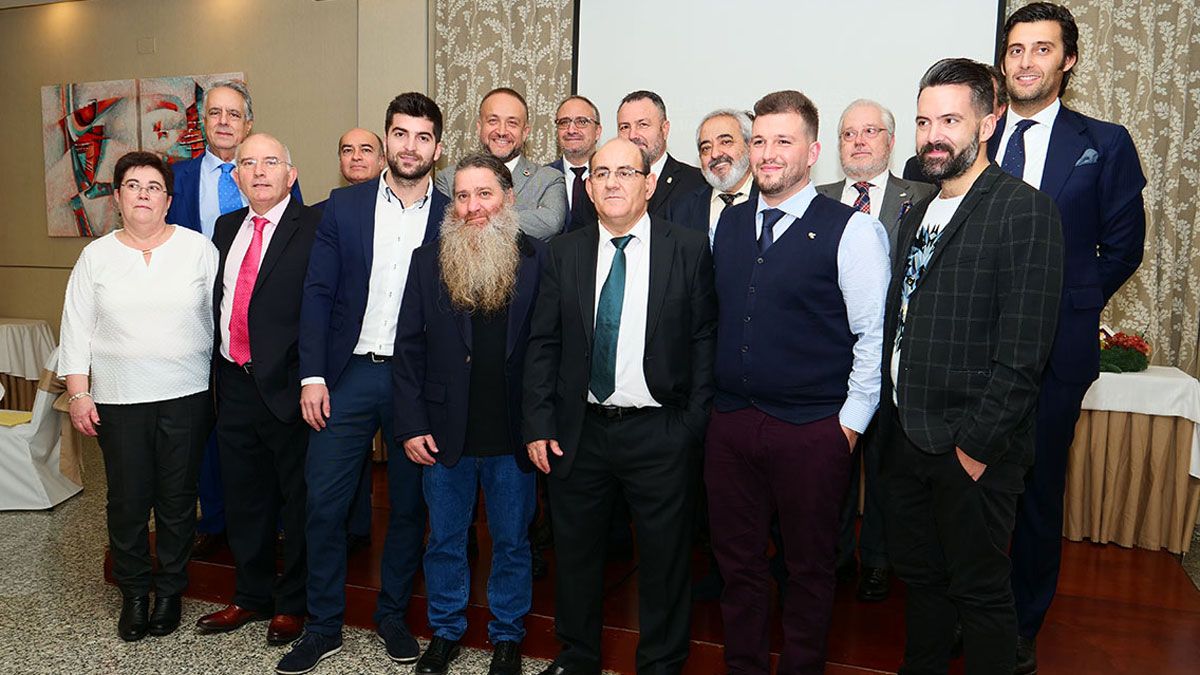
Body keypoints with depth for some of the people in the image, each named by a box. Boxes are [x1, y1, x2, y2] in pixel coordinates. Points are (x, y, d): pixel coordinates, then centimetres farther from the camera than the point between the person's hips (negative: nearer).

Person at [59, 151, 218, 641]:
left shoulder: (197, 248, 0)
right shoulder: (96, 256, 5)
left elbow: (219, 318, 1)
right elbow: (76, 329, 6)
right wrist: (78, 394, 0)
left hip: (185, 397, -1)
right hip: (118, 399, 1)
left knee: (177, 498, 7)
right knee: (127, 500, 7)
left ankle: (170, 591, 25)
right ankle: (134, 593, 26)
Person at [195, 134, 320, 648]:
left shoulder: (314, 227, -9)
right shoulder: (226, 227, 14)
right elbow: (217, 302, 15)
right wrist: (219, 371, 10)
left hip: (287, 388, -7)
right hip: (235, 385, 7)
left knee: (297, 500, 8)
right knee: (244, 500, 18)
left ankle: (293, 603, 26)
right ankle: (252, 596, 36)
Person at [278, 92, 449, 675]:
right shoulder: (344, 206, 3)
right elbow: (318, 293, 1)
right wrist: (312, 375, -6)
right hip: (349, 374, 1)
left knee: (409, 504, 11)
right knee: (323, 501, 2)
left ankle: (393, 615, 30)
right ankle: (323, 626, 20)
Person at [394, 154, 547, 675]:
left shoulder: (537, 260, -4)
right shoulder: (428, 261, 2)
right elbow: (408, 347, 2)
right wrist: (411, 426, -3)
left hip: (513, 436, -1)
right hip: (445, 434, 2)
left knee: (512, 542, 14)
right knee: (445, 540, 16)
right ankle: (445, 632, 37)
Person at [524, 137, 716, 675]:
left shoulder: (688, 249, -2)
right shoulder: (564, 252, 4)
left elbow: (704, 341, -3)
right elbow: (543, 343, 4)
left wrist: (694, 425, -7)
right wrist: (538, 424, -2)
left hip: (660, 433, -2)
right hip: (579, 431, 3)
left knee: (664, 558, 11)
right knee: (575, 551, 17)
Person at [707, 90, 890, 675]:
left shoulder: (852, 230, -7)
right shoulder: (725, 222, 8)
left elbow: (872, 335, -8)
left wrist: (850, 422, -8)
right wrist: (709, 396, 10)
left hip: (812, 430, -4)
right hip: (730, 423, 5)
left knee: (808, 567, 12)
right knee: (737, 561, 16)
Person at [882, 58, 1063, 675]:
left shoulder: (1026, 211, -12)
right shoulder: (917, 215, 12)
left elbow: (1023, 350, -18)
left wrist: (977, 444, -17)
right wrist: (892, 423, 8)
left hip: (972, 447, -7)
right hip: (907, 438, 7)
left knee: (979, 591, 9)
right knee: (918, 576, 21)